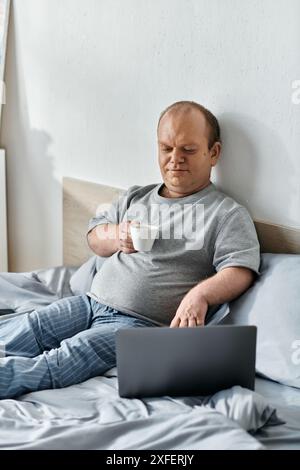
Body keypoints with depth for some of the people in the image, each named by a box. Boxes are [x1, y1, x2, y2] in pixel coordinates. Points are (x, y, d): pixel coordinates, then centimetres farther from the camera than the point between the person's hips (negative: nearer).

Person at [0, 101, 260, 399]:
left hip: (140, 323, -6)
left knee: (58, 363, -28)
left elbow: (240, 272, -12)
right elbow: (94, 237, 23)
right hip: (90, 303, 6)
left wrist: (200, 295, -32)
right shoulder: (136, 197, 20)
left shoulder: (228, 214, 0)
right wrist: (117, 236, -2)